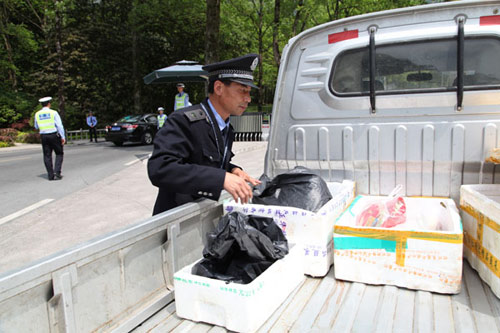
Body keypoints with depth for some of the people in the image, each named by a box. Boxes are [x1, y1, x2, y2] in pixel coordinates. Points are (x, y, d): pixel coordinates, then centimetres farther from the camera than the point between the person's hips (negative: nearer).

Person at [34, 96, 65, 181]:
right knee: (59, 153, 9)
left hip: (44, 136, 3)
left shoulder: (37, 114, 6)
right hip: (54, 135, -3)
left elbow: (36, 127, 17)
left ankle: (51, 175, 7)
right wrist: (63, 137, -8)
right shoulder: (53, 113, -5)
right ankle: (57, 171, -6)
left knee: (47, 156, 7)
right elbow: (59, 125, -11)